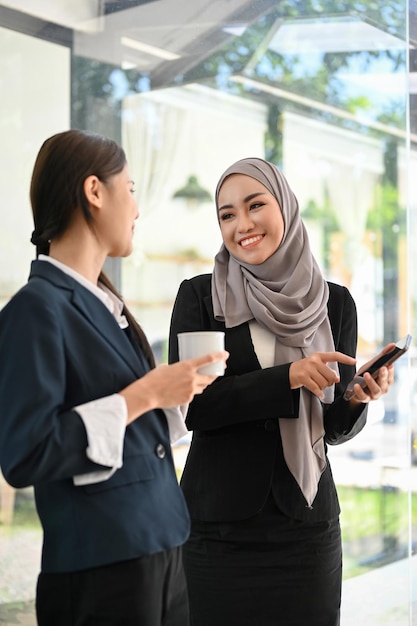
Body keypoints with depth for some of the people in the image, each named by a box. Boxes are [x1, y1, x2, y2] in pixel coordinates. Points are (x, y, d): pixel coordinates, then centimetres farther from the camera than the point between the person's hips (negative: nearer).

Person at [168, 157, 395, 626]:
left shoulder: (334, 302, 3)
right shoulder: (199, 296, -3)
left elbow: (335, 428, 7)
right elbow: (191, 406, -12)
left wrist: (359, 398, -14)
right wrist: (288, 377, -21)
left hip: (306, 521, 2)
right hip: (218, 521, -2)